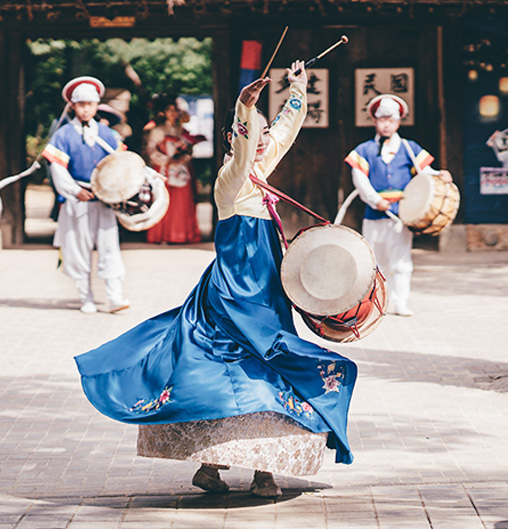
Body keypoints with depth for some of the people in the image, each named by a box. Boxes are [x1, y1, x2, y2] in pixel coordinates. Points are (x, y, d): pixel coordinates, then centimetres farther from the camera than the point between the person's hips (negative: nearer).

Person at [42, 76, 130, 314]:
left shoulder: (105, 133, 8)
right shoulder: (63, 135, -2)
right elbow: (57, 168, -6)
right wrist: (75, 191, -14)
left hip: (104, 200, 2)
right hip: (76, 202, -2)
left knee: (110, 246, -6)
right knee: (80, 250, 3)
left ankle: (116, 296, -9)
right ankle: (87, 299, 11)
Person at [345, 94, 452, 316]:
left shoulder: (409, 149, 13)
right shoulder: (364, 151, 9)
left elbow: (423, 170, 7)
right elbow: (360, 179, -1)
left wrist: (438, 175, -17)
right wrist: (375, 200, -16)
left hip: (402, 212, 0)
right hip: (374, 214, 0)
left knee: (400, 260, -6)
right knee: (375, 261, 5)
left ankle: (399, 302, -2)